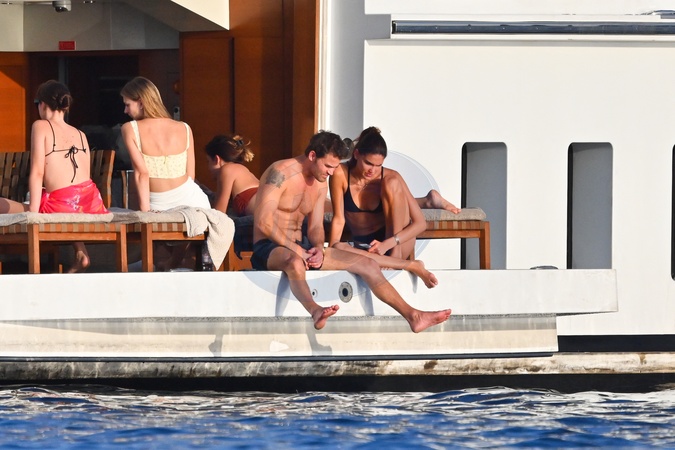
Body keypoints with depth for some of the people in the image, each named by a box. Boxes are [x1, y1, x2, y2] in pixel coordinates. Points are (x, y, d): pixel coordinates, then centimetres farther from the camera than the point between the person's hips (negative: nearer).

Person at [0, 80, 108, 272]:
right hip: (92, 201, 7)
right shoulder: (80, 134, 16)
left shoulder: (41, 126, 1)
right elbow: (84, 175, 14)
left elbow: (37, 172, -7)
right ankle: (81, 253, 23)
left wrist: (33, 212, -10)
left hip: (60, 206, -7)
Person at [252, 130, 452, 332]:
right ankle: (315, 311, -73)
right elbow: (263, 221, -20)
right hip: (269, 248, -8)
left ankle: (413, 316, -6)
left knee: (367, 264, -3)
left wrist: (318, 249, -10)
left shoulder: (320, 184, 13)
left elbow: (315, 227, 14)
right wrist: (294, 248, -25)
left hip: (301, 247, 8)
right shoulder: (280, 173, -13)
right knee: (295, 262, -46)